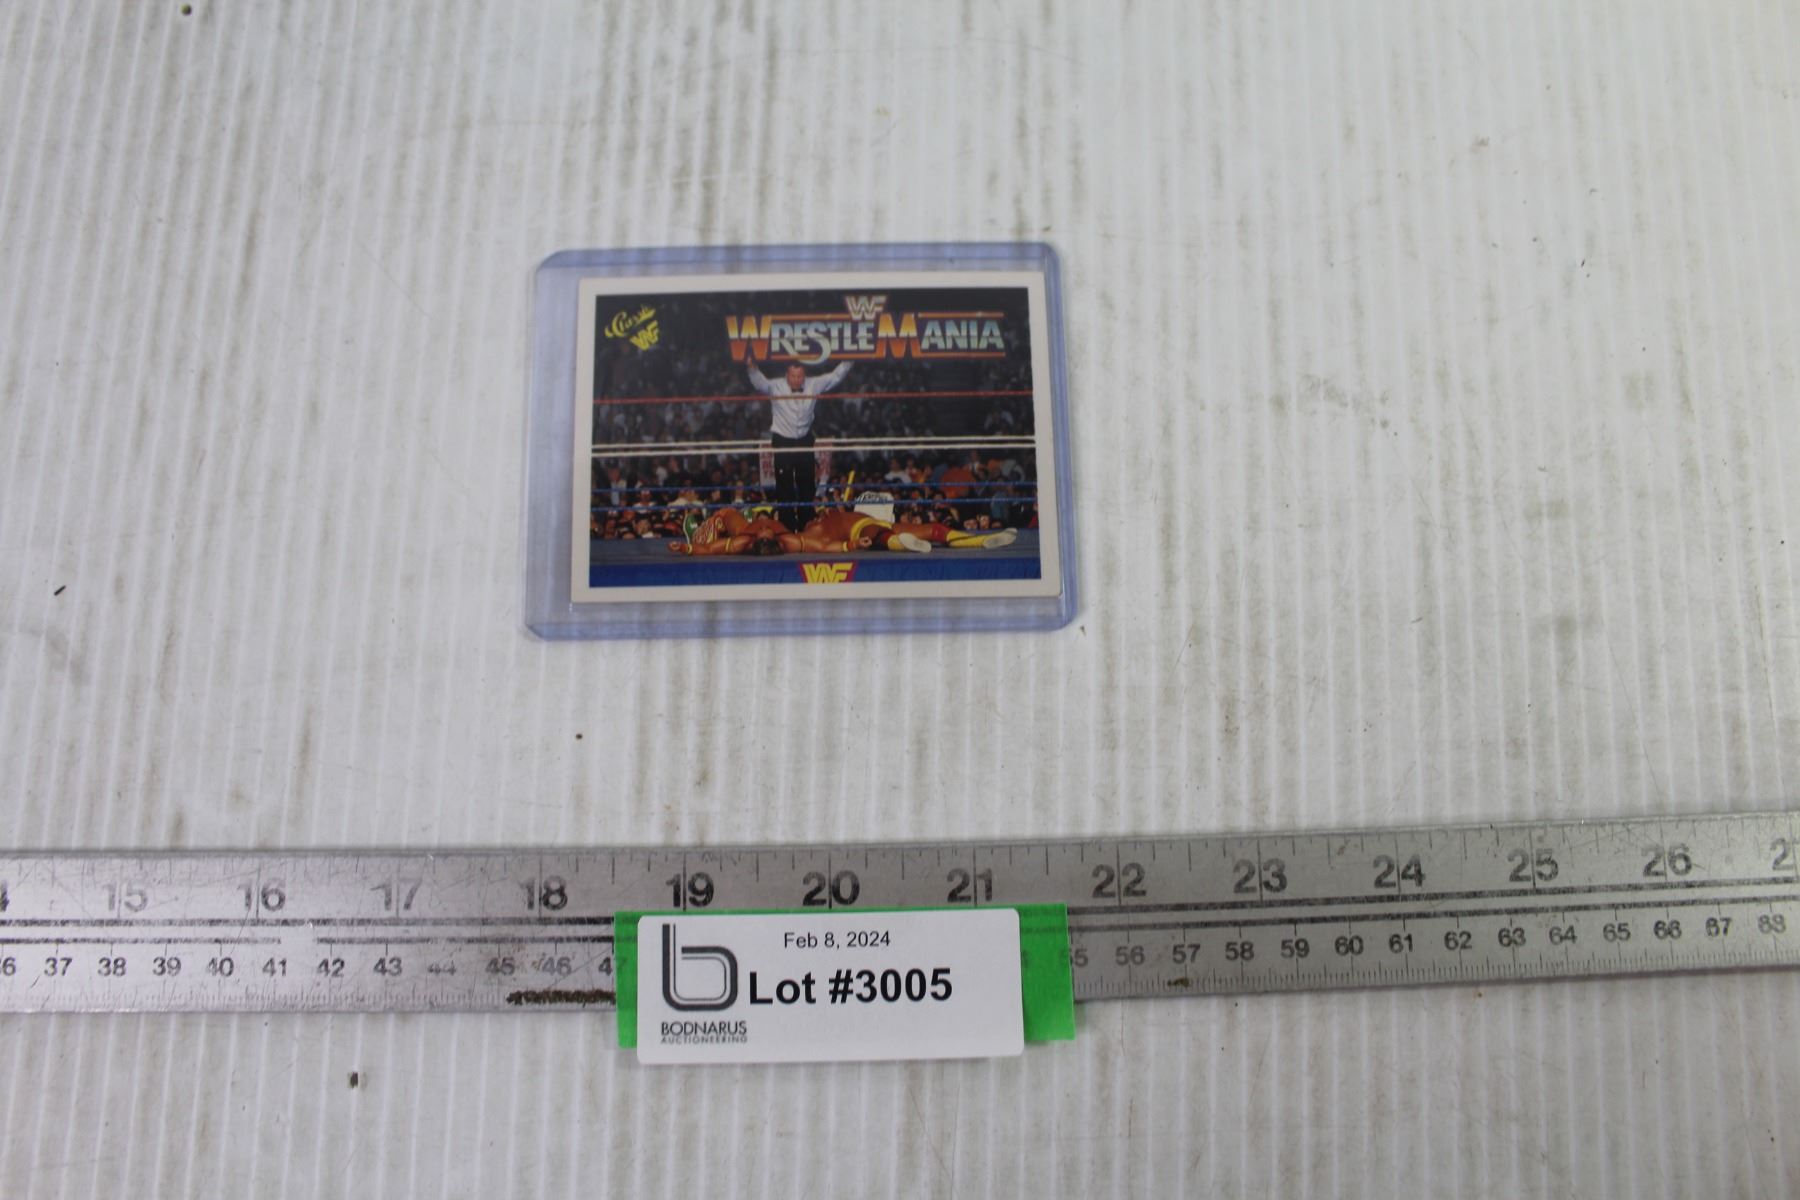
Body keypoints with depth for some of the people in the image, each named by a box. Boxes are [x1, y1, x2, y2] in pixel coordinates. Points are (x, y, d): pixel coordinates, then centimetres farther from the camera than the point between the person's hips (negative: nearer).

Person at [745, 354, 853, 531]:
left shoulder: (814, 384, -4)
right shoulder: (775, 386, -12)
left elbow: (835, 376, -1)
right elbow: (760, 382, -28)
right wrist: (752, 368, -47)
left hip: (805, 441, 3)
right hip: (782, 441, -3)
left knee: (807, 484, 11)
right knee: (784, 485, -1)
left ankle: (806, 526, 23)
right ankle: (788, 528, 5)